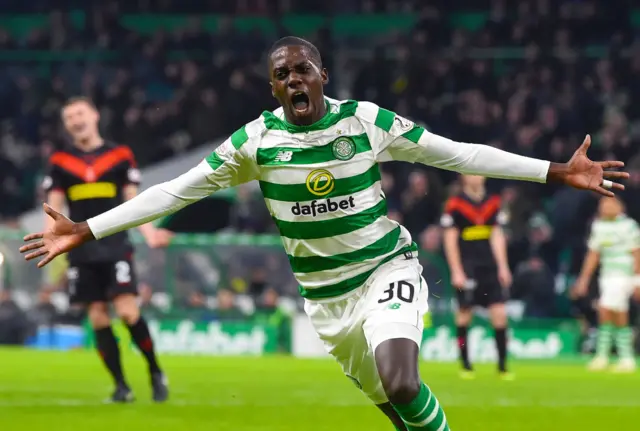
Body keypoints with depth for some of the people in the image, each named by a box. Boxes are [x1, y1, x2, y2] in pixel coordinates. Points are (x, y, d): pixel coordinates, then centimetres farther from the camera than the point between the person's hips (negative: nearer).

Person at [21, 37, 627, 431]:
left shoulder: (367, 122, -9)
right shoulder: (256, 140, -7)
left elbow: (457, 153, -6)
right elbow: (176, 191, -4)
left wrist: (559, 172, -9)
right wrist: (85, 231, -9)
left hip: (388, 267, -2)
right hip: (325, 295, 3)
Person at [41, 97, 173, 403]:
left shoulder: (120, 156, 5)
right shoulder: (60, 162, 8)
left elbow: (132, 202, 7)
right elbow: (54, 208, 8)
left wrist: (149, 234, -9)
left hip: (116, 247, -2)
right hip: (82, 251, 2)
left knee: (127, 311, -15)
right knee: (98, 318, -1)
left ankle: (156, 373, 1)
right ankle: (121, 386, 5)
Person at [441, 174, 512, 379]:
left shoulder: (493, 203, 10)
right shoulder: (455, 205, -3)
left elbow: (497, 236, 12)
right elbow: (450, 240, -4)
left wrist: (503, 267, 7)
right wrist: (456, 272, -8)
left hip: (490, 268, 4)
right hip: (466, 268, -4)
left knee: (499, 313, -4)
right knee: (464, 313, -1)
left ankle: (502, 366, 1)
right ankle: (466, 365, 10)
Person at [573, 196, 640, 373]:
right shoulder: (598, 226, 12)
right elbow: (593, 254, 18)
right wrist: (584, 278, 16)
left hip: (623, 276, -6)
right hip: (607, 276, 6)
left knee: (605, 311, -14)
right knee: (620, 318, 5)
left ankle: (602, 355, -8)